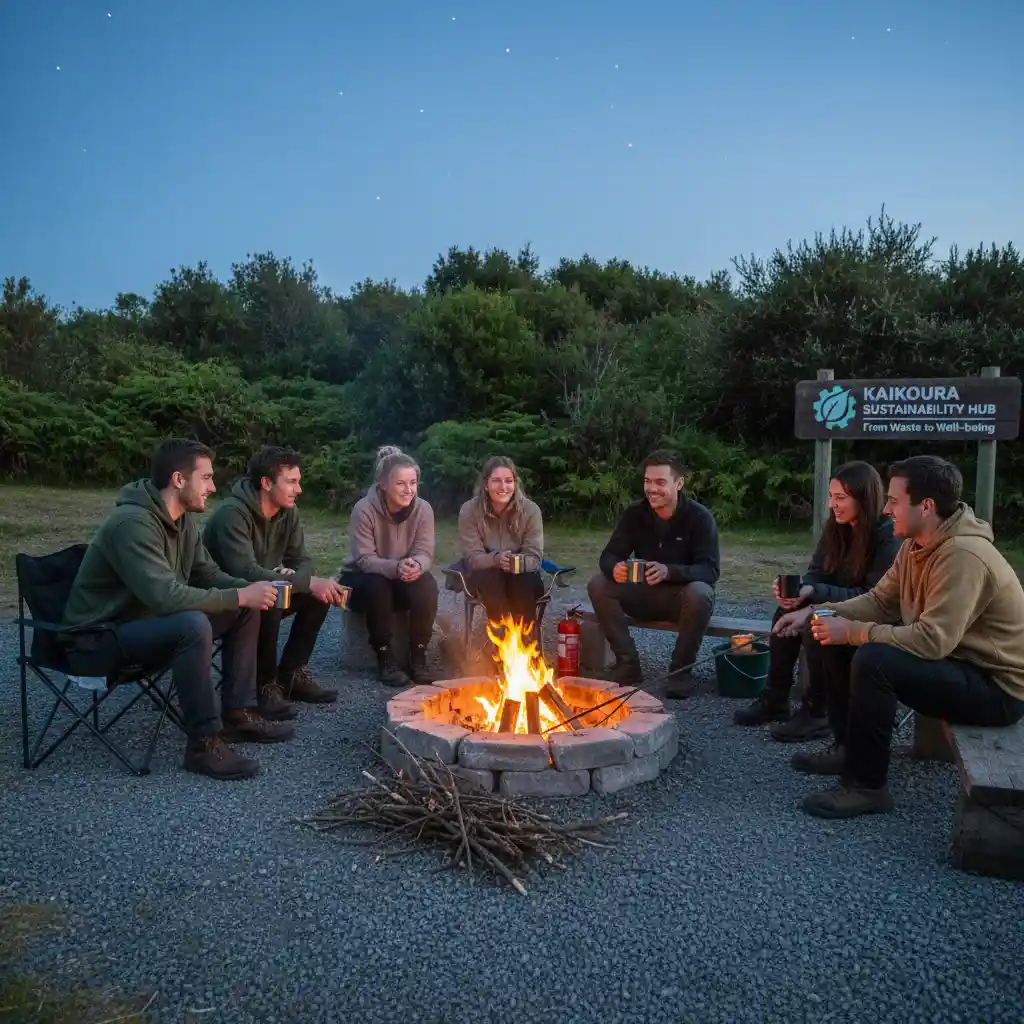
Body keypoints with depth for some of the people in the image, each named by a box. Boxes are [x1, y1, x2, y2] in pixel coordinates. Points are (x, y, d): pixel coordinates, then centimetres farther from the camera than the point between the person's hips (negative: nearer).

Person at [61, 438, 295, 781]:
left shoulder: (182, 518, 1)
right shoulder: (132, 522, -28)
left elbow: (206, 573, 8)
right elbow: (166, 597, -36)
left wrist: (251, 589, -12)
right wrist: (240, 596, -29)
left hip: (150, 618, 9)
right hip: (101, 635, -9)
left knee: (246, 612, 0)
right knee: (193, 625, -36)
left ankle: (238, 714, 5)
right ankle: (203, 743, -23)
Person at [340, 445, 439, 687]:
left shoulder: (423, 509, -13)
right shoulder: (364, 509, -23)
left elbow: (425, 553, -14)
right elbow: (364, 559, -24)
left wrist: (416, 566, -40)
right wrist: (395, 567, -44)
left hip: (404, 579, 3)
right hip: (361, 579, -2)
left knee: (427, 585, -29)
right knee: (377, 585, -36)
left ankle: (418, 656, -15)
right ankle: (385, 657, -20)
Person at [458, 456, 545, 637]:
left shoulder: (530, 510, -16)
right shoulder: (469, 510, -16)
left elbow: (534, 557, -16)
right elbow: (472, 558, -17)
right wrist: (496, 559, -39)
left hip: (521, 574, 0)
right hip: (484, 574, 0)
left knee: (524, 582, -33)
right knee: (489, 580, -34)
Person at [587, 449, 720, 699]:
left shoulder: (700, 517, -16)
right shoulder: (634, 513, -6)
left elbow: (710, 570, -24)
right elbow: (609, 555, -8)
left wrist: (669, 571, -43)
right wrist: (615, 568, -35)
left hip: (682, 596, -3)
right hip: (644, 594, 4)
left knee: (700, 594, -37)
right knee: (598, 585, -20)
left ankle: (681, 670, -16)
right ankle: (628, 664, -12)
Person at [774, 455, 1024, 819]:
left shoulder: (962, 556, -29)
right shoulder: (917, 545, 1)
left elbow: (931, 641, -35)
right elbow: (880, 601, 6)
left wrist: (851, 631, -27)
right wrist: (817, 612, -8)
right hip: (954, 659, 9)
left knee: (873, 660, -31)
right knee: (834, 642, 2)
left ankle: (867, 786, -15)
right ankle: (849, 748, 15)